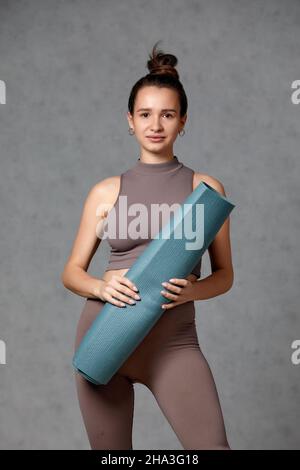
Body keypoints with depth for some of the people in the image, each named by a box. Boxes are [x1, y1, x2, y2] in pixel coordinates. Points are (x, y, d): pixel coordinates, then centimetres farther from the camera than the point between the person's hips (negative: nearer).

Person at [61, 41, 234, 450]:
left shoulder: (206, 188, 2)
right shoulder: (106, 191, 4)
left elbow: (224, 275, 7)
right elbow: (72, 272, 9)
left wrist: (193, 290, -15)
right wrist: (101, 286, -13)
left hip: (173, 340, -1)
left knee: (212, 445, -14)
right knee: (109, 448, 12)